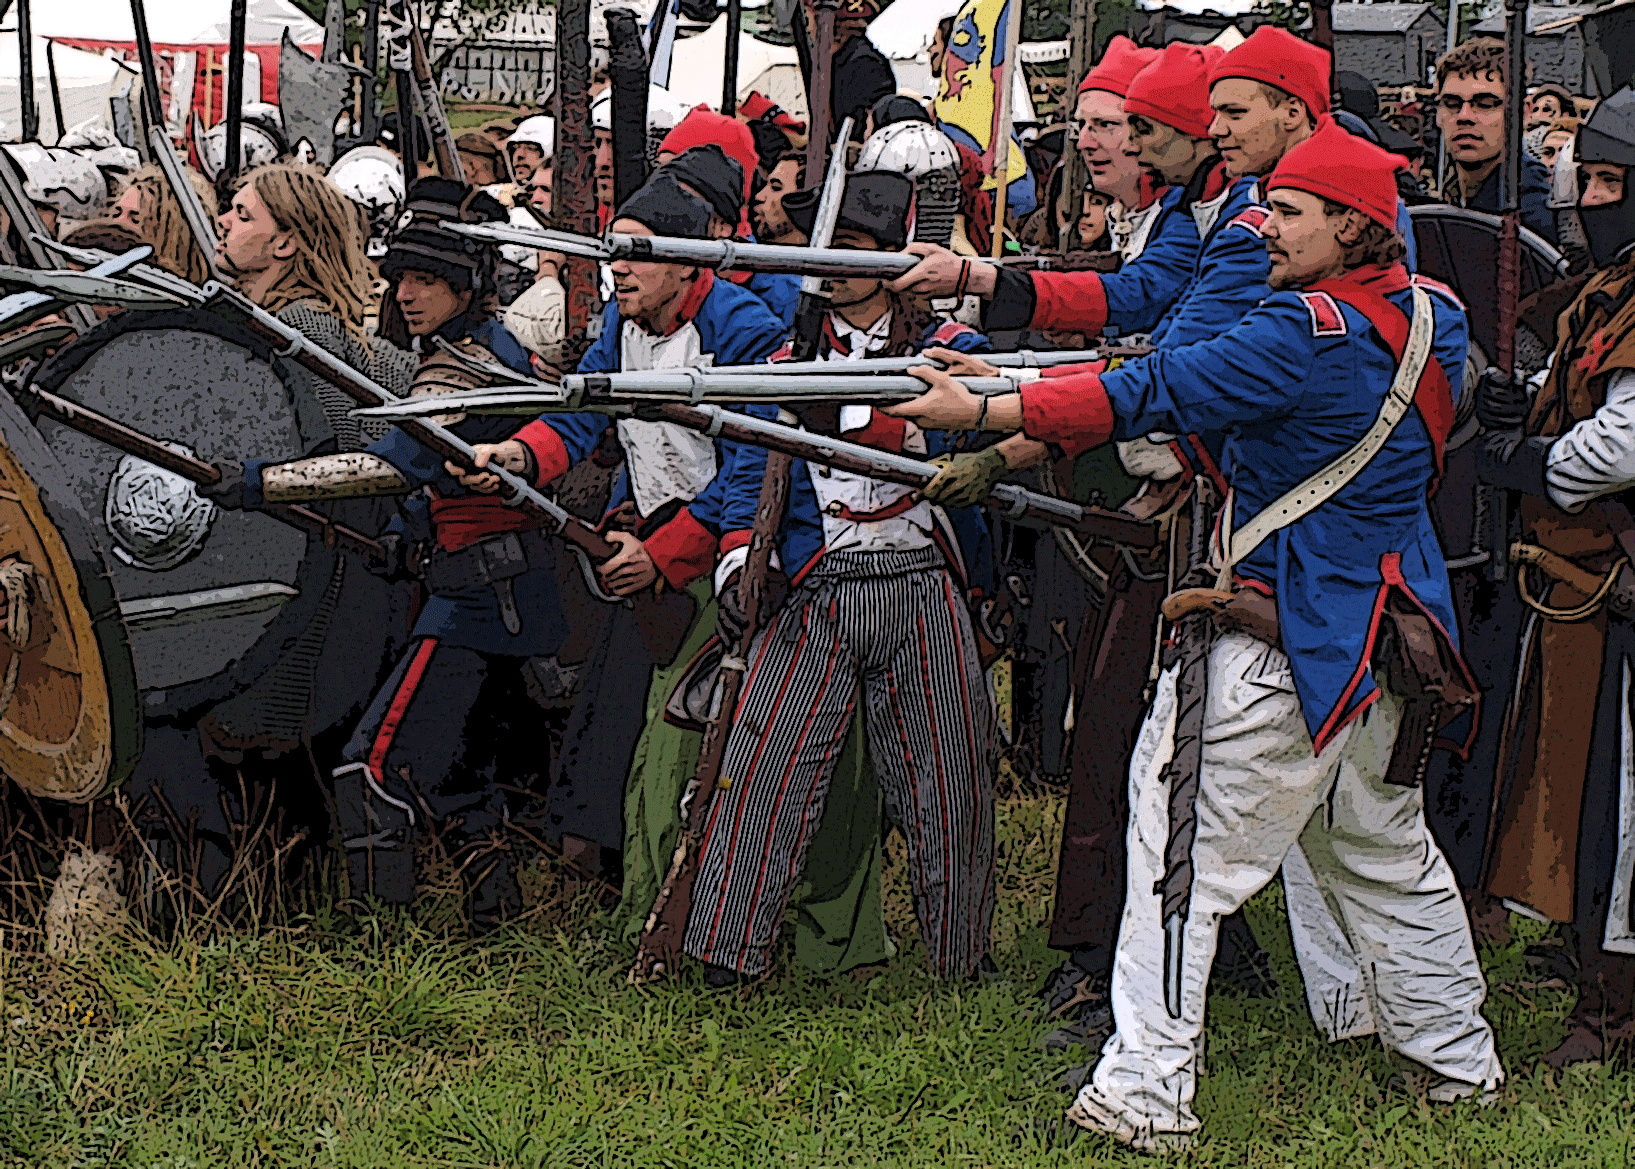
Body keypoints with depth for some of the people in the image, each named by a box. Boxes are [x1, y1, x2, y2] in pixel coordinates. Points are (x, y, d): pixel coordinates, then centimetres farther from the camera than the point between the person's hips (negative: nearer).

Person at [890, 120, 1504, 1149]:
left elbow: (1157, 395, -21)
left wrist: (984, 412, -21)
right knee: (1385, 852, 22)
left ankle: (1146, 1091, -8)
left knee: (1185, 856, -6)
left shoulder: (1313, 331, -19)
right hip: (1381, 628, 9)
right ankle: (1461, 1063, 31)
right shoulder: (1427, 315, 7)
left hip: (1287, 636, -9)